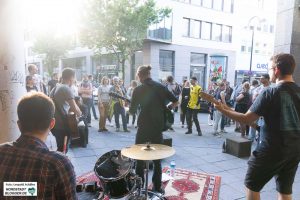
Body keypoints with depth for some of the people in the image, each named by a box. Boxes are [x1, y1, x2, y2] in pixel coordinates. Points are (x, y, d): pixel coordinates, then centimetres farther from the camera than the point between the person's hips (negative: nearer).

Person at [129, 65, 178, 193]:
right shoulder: (161, 87, 2)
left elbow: (132, 111, -2)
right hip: (158, 127, 3)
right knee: (157, 158, 15)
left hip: (143, 127, -2)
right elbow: (175, 102, 3)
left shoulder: (138, 90, -6)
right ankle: (157, 187, 21)